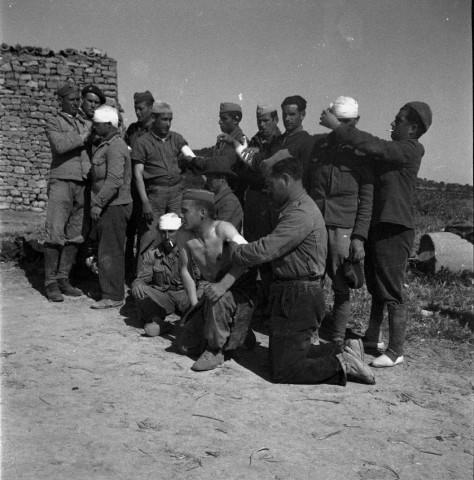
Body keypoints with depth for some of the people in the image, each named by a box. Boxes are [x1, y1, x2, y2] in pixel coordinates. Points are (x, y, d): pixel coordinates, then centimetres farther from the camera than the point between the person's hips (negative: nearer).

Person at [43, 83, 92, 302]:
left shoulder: (87, 125, 21)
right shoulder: (53, 123, 6)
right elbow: (60, 144, -14)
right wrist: (85, 137, -10)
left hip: (83, 184, 5)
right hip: (62, 181, -5)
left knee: (75, 235, 5)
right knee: (55, 233, -6)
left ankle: (63, 278, 14)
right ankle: (51, 283, 1)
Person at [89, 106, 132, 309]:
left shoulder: (115, 147, -16)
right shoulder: (106, 145, 17)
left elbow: (114, 180, -25)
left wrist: (98, 203, -25)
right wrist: (98, 202, 17)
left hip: (114, 206, -10)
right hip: (109, 206, 10)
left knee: (110, 251, -6)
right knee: (111, 250, 14)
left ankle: (113, 296, 0)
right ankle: (113, 291, 23)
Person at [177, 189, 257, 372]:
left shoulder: (222, 229, -25)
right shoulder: (184, 235, -7)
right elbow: (186, 270, 2)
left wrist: (224, 284, -49)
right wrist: (195, 305, -4)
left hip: (241, 288, -6)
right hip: (216, 291, 6)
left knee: (217, 299, -40)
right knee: (187, 346, 1)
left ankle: (215, 351, -17)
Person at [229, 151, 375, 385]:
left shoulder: (301, 214, -21)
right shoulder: (298, 207, 14)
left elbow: (265, 250, -27)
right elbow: (271, 247, 14)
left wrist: (233, 251, -11)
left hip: (298, 298, -10)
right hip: (292, 294, 10)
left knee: (285, 371, -5)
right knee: (289, 352, 20)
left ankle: (343, 364, -2)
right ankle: (345, 350, 18)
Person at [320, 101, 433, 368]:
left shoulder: (410, 150, -12)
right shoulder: (393, 150, 17)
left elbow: (373, 146, -23)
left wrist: (337, 126, -20)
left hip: (395, 229, -9)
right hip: (377, 226, 9)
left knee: (392, 291, -3)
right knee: (375, 286, 18)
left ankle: (396, 351, 6)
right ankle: (372, 337, 32)